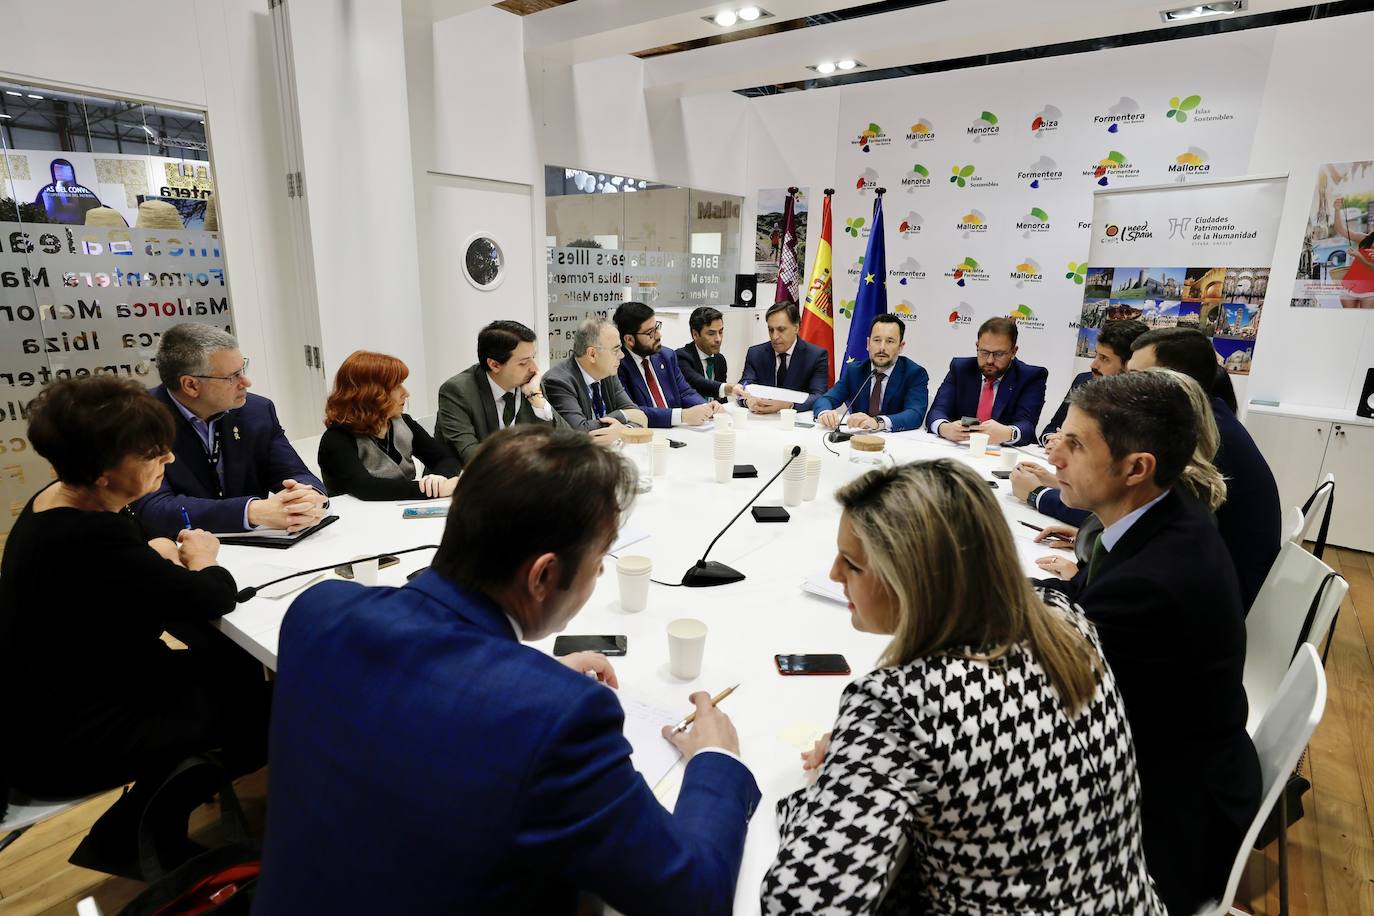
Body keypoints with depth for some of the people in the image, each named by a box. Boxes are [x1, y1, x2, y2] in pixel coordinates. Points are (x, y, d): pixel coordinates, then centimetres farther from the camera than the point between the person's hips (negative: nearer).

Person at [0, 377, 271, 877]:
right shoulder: (91, 538, -34)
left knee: (235, 666, 11)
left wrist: (157, 551, -3)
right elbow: (215, 598, -24)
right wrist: (203, 561, -4)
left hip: (54, 694, 9)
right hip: (64, 744, -9)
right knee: (259, 708, 1)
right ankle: (129, 838, 20)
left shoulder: (57, 500, -3)